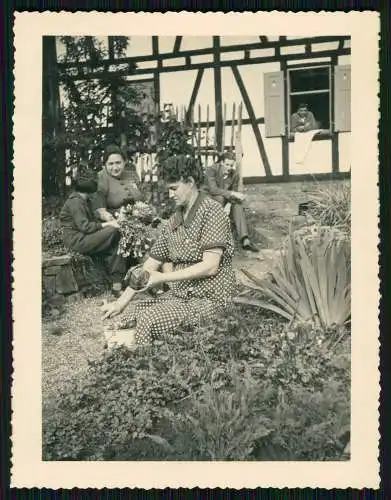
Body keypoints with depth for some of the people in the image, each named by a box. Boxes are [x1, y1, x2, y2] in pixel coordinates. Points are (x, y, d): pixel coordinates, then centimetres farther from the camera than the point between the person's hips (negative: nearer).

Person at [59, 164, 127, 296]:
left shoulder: (83, 200, 18)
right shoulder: (75, 201, -13)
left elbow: (90, 221, 14)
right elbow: (84, 226, -21)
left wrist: (108, 223, -2)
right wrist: (106, 224, -17)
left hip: (83, 238, 9)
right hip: (76, 240, -9)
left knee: (113, 246, -12)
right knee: (113, 231, -19)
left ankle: (117, 284, -16)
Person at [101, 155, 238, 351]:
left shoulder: (212, 212, -13)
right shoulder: (174, 221, 9)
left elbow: (210, 266, -21)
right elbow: (150, 266, 8)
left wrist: (163, 278, -19)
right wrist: (122, 301, 1)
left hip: (210, 298, -7)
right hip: (180, 294, 7)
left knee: (150, 319, -22)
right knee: (136, 310, -12)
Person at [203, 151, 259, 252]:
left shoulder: (234, 174, -1)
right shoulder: (212, 170, -16)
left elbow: (234, 192, 6)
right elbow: (213, 189, -29)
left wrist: (238, 196, -19)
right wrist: (232, 193, -37)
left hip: (225, 200, 4)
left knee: (238, 203, -26)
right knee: (220, 198, -36)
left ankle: (244, 239, -38)